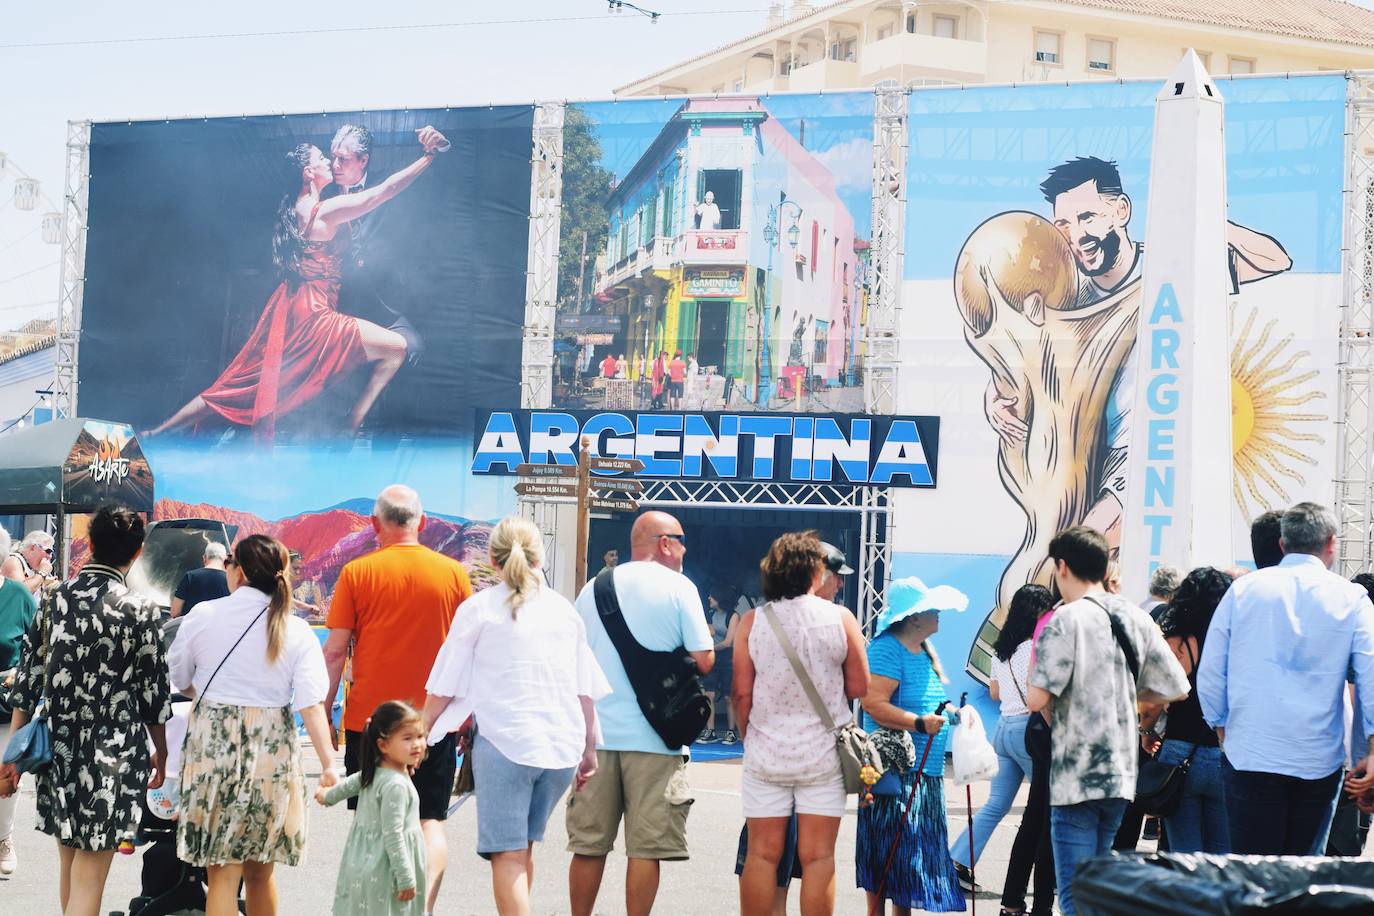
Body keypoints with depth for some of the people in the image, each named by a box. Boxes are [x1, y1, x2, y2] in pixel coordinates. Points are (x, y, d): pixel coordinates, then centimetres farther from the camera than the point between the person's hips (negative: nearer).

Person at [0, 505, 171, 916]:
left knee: (69, 863, 20)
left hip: (59, 746, 4)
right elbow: (153, 695, -4)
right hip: (112, 754, -4)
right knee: (88, 876, -3)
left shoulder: (53, 599, 1)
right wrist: (161, 753, 11)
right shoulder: (140, 611, -10)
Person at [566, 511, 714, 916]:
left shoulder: (594, 587, 9)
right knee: (645, 848, 1)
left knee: (588, 845, 10)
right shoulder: (678, 587, -4)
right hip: (651, 737, -4)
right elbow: (703, 661, -7)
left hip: (594, 732, 4)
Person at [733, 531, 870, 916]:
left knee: (763, 854, 5)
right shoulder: (841, 619, -5)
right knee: (818, 857, 3)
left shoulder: (752, 622, -3)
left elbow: (742, 692, -1)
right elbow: (859, 688, 0)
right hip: (823, 753, -1)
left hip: (766, 752, 1)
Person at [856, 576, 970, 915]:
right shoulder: (886, 649, -15)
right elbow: (873, 703, -25)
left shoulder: (925, 650, 14)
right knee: (888, 853, -6)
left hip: (926, 773, 9)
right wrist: (919, 723, -30)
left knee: (914, 854, 11)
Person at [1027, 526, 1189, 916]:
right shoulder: (1136, 618, 7)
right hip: (1122, 773, 7)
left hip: (1076, 775, -7)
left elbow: (1037, 698, -19)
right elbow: (1175, 689, 10)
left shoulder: (1066, 620, -12)